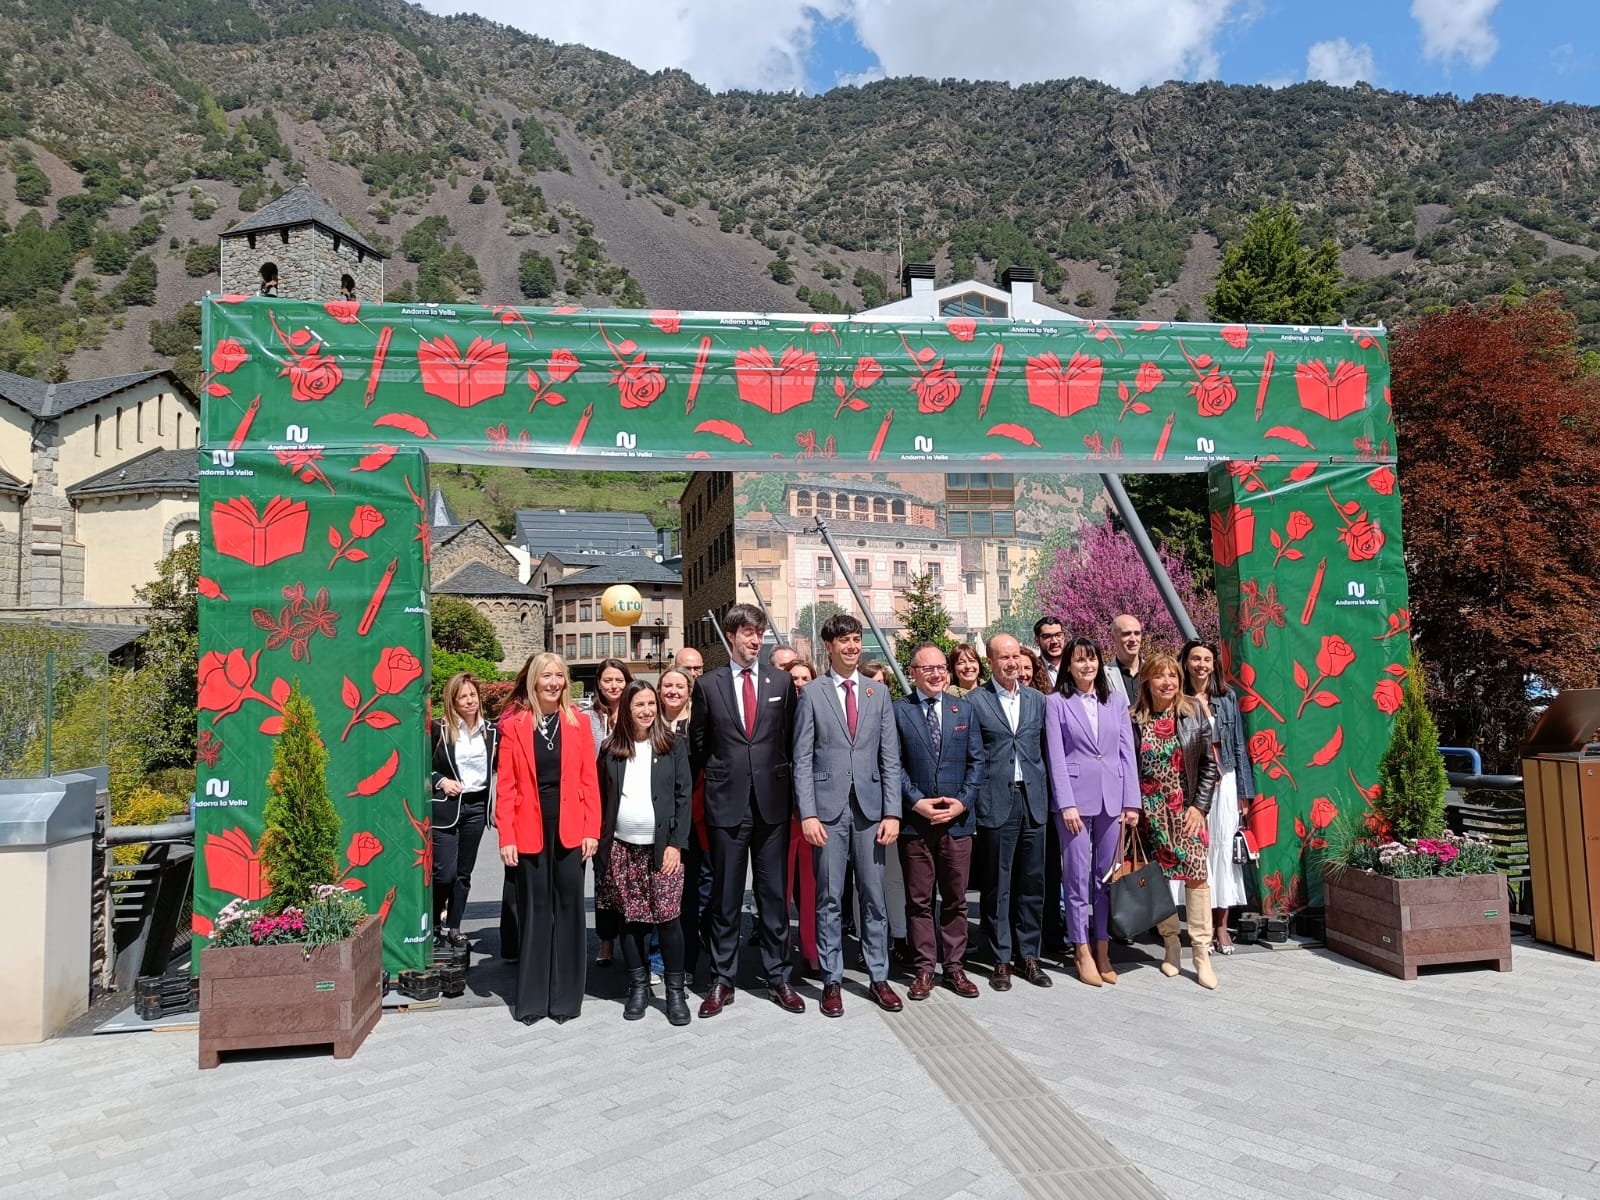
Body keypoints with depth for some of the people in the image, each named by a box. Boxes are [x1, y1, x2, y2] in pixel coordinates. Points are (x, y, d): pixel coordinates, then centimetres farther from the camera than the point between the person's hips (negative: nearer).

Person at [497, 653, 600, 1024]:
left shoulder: (578, 723, 3)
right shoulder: (513, 724, 1)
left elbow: (590, 780, 2)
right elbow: (505, 785, -1)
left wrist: (592, 830, -4)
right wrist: (506, 837, -7)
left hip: (569, 828, 1)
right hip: (530, 830, 0)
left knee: (568, 907, 6)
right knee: (534, 909, 8)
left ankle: (565, 995, 17)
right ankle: (532, 997, 19)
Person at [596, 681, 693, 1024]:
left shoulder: (672, 745, 1)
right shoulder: (611, 749, 6)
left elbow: (683, 796, 0)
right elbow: (601, 799, 8)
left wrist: (676, 843, -7)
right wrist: (600, 845, 3)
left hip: (662, 847, -2)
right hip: (621, 848, 2)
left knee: (667, 916, -3)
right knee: (630, 919, 7)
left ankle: (676, 990, 9)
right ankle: (638, 986, 21)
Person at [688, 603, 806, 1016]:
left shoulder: (781, 682, 5)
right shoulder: (708, 684, 2)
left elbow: (791, 738, 8)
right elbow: (698, 744, 9)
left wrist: (790, 788, 6)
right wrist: (712, 781, 8)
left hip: (772, 801, 1)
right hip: (726, 802, -1)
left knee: (774, 894, 8)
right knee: (725, 896, 8)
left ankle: (778, 977, 20)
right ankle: (722, 981, 19)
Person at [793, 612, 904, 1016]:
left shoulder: (878, 692, 8)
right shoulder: (812, 693, 1)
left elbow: (890, 757, 6)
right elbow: (802, 759, -2)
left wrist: (892, 812, -1)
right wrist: (807, 813, -10)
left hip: (870, 807, 2)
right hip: (828, 808, -2)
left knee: (874, 897, 8)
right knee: (829, 899, 5)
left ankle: (878, 978, 20)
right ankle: (832, 981, 17)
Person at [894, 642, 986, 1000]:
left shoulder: (963, 709, 9)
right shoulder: (898, 711, 1)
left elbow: (976, 760, 6)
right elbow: (894, 764, -2)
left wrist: (963, 801, -6)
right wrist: (916, 801, -13)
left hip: (957, 820, 2)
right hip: (914, 821, -2)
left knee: (956, 899, 9)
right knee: (919, 900, 6)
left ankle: (954, 967, 20)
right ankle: (923, 968, 16)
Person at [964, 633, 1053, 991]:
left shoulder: (1037, 699, 11)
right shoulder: (974, 701, -3)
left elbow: (1046, 747, 14)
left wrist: (1045, 792, 8)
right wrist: (976, 796, -5)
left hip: (1033, 800, 4)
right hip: (996, 803, -4)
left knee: (1032, 883, 9)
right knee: (997, 886, 4)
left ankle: (1027, 955, 22)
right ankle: (1001, 959, 15)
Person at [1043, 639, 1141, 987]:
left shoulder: (1116, 700, 9)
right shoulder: (1057, 702, 0)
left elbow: (1127, 752, 8)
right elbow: (1056, 757, -4)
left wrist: (1132, 801, 2)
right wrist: (1067, 804, -10)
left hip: (1112, 798, 3)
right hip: (1075, 797, -3)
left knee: (1108, 877, 9)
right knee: (1078, 877, 2)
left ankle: (1103, 951, 19)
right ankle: (1082, 952, 13)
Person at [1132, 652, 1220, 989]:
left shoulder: (1194, 713, 0)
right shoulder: (1135, 720, -1)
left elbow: (1208, 764, 2)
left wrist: (1200, 806, -4)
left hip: (1187, 807, 0)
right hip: (1150, 810, 1)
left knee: (1197, 874, -7)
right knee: (1156, 877, 4)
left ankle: (1201, 952, 2)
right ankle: (1171, 943, 21)